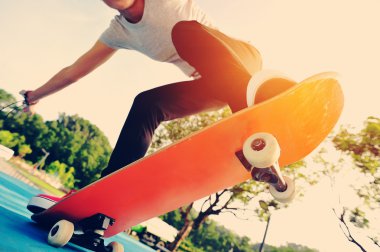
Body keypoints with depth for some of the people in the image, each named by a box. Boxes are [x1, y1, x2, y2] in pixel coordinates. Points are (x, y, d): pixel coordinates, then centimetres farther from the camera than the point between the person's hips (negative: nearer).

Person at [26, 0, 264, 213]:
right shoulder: (119, 31, 4)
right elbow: (74, 71, 12)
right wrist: (35, 96, 21)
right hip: (212, 84, 4)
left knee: (184, 30, -28)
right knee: (147, 104, -12)